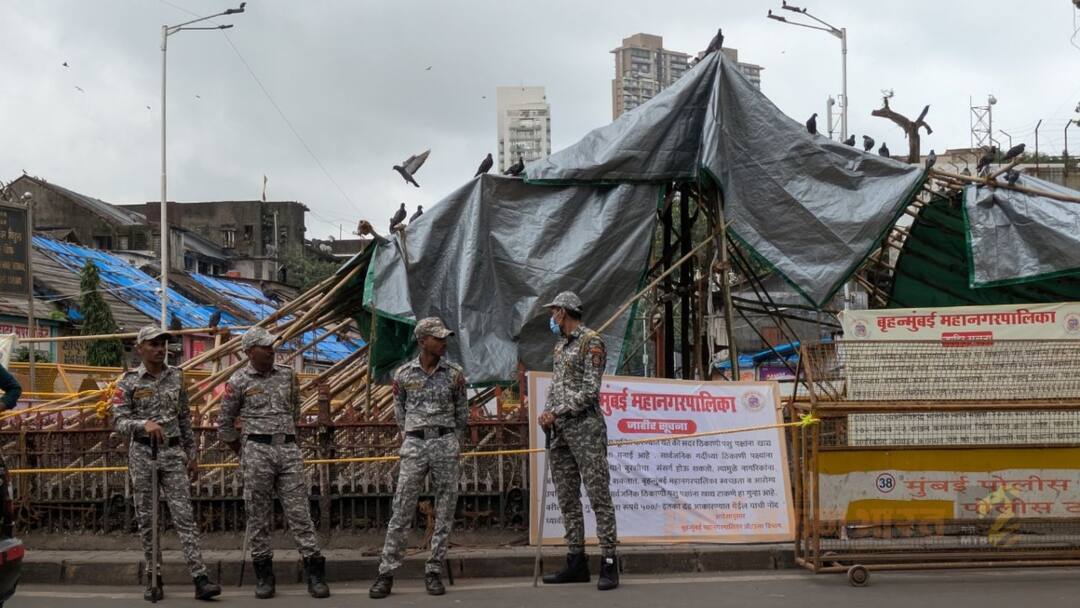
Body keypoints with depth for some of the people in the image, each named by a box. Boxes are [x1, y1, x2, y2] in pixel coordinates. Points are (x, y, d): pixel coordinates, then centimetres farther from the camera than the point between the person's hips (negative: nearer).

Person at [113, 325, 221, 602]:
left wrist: (190, 452, 12)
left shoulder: (176, 376, 7)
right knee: (147, 518, 5)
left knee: (184, 515, -6)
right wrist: (144, 424, -26)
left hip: (173, 453, 1)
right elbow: (119, 421, -7)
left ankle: (200, 578, -12)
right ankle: (153, 577, 15)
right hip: (143, 454, -1)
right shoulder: (129, 382, -2)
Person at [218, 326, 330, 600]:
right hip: (257, 452, -2)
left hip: (289, 450, 2)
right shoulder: (239, 382, 0)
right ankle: (264, 576, 12)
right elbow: (225, 424, 9)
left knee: (300, 513, -1)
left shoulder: (287, 375, 9)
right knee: (258, 516, 3)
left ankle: (315, 575, -1)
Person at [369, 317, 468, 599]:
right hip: (414, 446, -1)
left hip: (446, 444, 1)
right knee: (401, 512, -3)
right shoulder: (403, 374, 2)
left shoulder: (454, 374, 3)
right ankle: (386, 574, 3)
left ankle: (433, 572, 12)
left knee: (445, 512, 2)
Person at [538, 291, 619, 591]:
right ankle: (576, 562, 13)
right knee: (567, 498, 8)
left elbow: (590, 390, -12)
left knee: (599, 495, -8)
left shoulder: (591, 341, -6)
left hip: (585, 427, -8)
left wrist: (556, 413, -13)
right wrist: (547, 414, 3)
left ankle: (609, 564, -8)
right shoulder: (560, 346, 19)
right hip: (560, 431, 8)